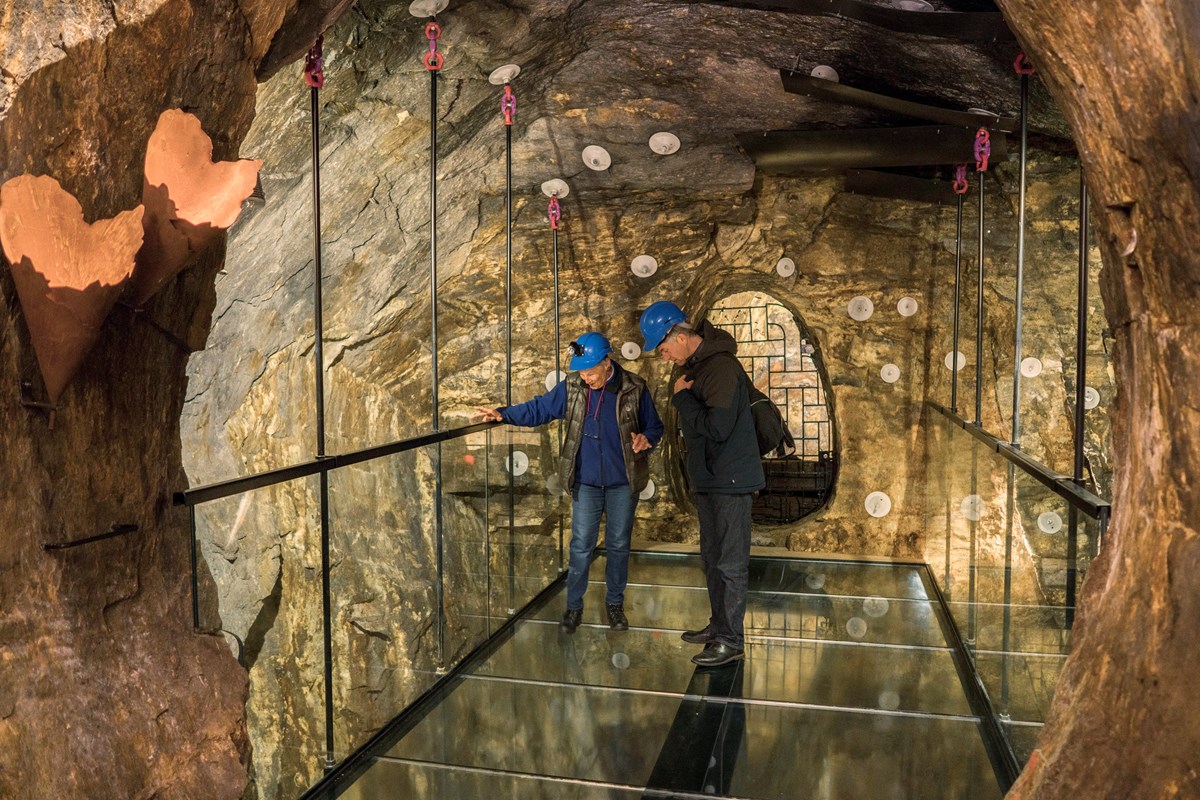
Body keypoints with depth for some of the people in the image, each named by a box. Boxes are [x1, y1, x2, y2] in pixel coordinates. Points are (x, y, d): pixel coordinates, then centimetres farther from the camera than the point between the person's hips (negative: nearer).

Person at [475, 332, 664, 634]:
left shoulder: (634, 389, -8)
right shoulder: (572, 388, -3)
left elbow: (654, 426, 1)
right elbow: (538, 409, 2)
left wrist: (646, 440, -20)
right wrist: (503, 414, -11)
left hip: (623, 483, -1)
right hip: (586, 483, 1)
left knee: (619, 545, 11)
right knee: (581, 547, 5)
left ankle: (615, 603, 28)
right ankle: (573, 606, 19)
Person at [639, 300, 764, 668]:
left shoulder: (721, 367, -21)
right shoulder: (695, 364, 10)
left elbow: (717, 427, -28)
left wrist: (682, 397, -18)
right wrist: (683, 397, 3)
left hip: (731, 480, -10)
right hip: (708, 478, 10)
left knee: (730, 562, -1)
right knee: (712, 557, 18)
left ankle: (730, 640, 8)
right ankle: (719, 624, 31)